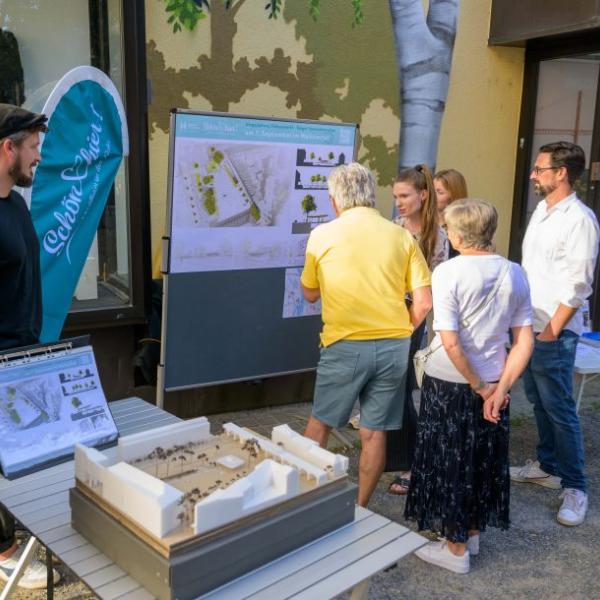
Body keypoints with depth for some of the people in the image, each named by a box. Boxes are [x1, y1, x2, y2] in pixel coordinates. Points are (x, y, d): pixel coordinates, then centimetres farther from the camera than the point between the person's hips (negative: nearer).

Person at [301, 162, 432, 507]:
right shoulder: (402, 236, 1)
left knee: (320, 423, 17)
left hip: (344, 346, -2)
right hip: (394, 347, 2)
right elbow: (424, 302, -2)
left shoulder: (323, 235, -2)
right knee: (374, 433, 12)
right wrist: (398, 335, 12)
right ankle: (360, 508, 24)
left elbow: (310, 294, 10)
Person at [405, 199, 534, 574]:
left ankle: (456, 549, 23)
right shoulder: (515, 274, -1)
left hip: (450, 382, -5)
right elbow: (525, 342, -4)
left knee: (449, 461, 10)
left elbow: (450, 343, -22)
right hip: (493, 382, 5)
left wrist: (480, 387, -11)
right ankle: (472, 532, 39)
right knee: (484, 458, 21)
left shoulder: (449, 272, -17)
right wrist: (499, 388, -5)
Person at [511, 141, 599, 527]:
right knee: (538, 401, 17)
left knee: (559, 407, -1)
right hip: (527, 323, 8)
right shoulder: (542, 210, 10)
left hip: (554, 330, -8)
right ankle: (548, 466, 32)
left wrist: (552, 330, -16)